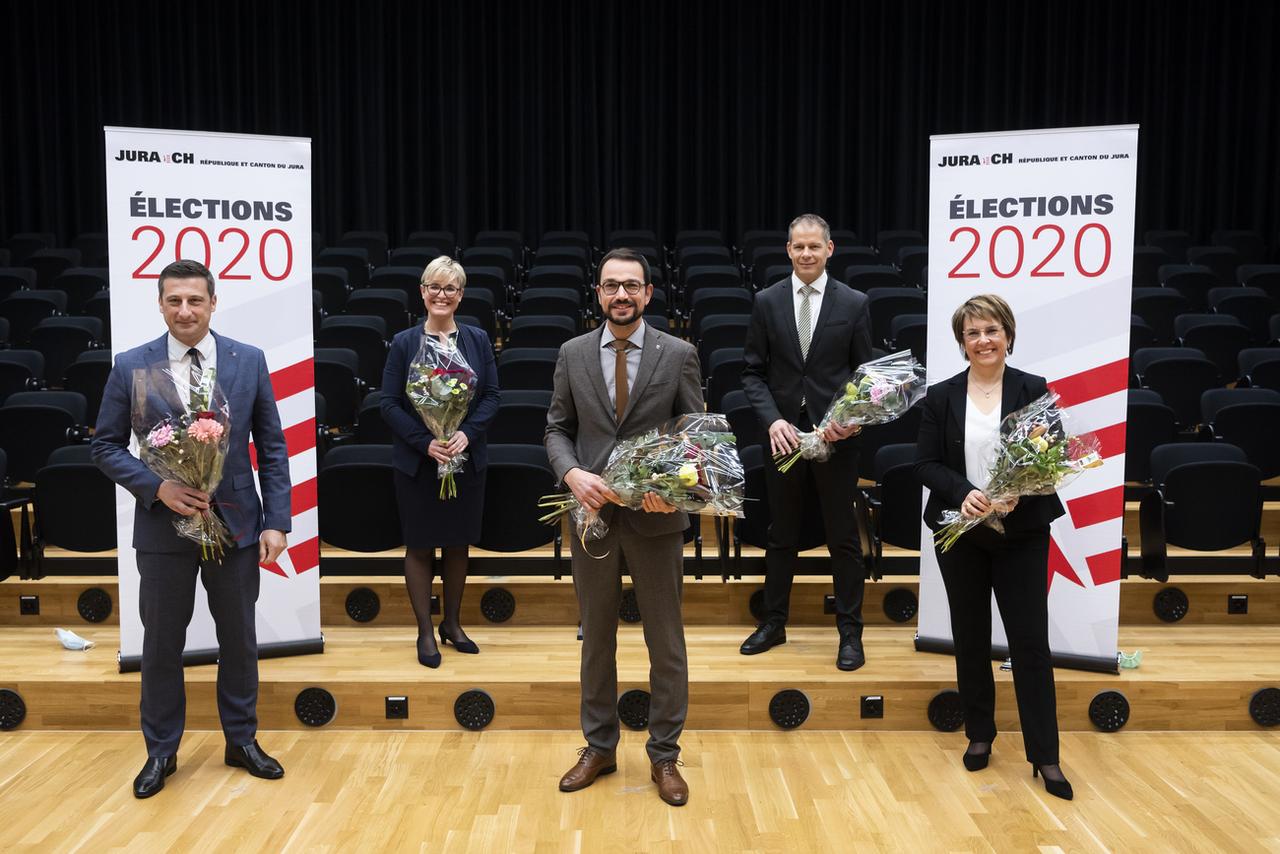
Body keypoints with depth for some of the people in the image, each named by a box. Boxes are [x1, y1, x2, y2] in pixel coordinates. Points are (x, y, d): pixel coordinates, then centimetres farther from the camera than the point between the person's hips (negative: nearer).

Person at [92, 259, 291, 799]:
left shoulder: (249, 361, -2)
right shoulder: (131, 367, -4)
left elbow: (271, 446, 0)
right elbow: (106, 446, 1)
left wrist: (276, 521, -6)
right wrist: (157, 487, -16)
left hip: (236, 525, 1)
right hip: (163, 527, 0)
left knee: (239, 639, 13)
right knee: (162, 644, 11)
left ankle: (242, 740, 30)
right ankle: (161, 751, 29)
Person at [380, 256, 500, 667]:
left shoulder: (477, 340, 3)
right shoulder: (404, 343, -3)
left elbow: (491, 395, 1)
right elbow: (390, 404, -6)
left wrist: (467, 434, -15)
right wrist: (426, 443, -17)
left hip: (467, 460, 2)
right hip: (416, 461, -2)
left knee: (458, 543, 12)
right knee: (419, 545, 6)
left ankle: (452, 623, 29)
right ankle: (425, 632, 19)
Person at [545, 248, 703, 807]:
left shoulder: (679, 355, -3)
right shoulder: (573, 354, 4)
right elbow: (557, 429, 6)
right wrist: (573, 474, -14)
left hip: (656, 517, -2)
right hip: (593, 515, 2)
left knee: (666, 643, 8)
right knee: (596, 639, 15)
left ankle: (664, 756, 24)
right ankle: (599, 748, 31)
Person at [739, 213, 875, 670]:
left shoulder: (853, 303, -1)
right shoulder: (767, 302, 2)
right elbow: (753, 372, 2)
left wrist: (852, 418, -15)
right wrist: (773, 419, -12)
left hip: (835, 435, -1)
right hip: (783, 433, 2)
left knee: (843, 538, 6)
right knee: (781, 534, 14)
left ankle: (850, 632, 19)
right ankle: (774, 622, 28)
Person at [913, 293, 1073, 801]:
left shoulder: (1034, 391, -2)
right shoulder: (940, 397, 1)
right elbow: (925, 464, -1)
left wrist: (1019, 493, -20)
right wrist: (963, 492, -19)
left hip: (1022, 533, -1)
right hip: (960, 533, 2)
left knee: (1030, 640, 1)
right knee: (970, 637, 11)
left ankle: (1045, 756, 11)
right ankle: (979, 735, 28)